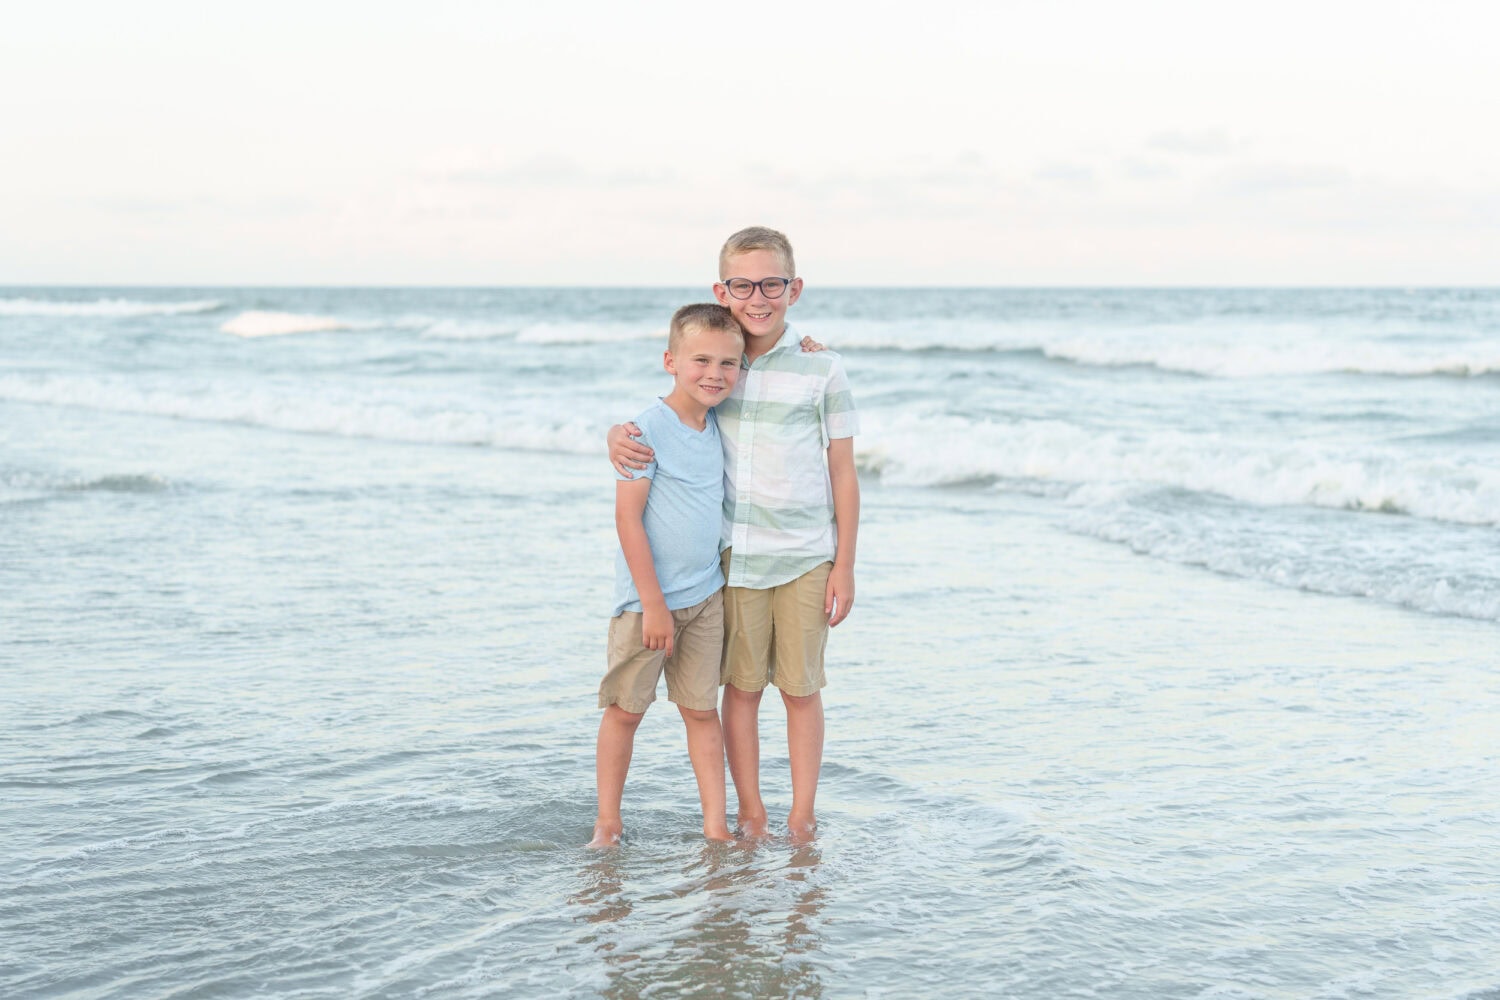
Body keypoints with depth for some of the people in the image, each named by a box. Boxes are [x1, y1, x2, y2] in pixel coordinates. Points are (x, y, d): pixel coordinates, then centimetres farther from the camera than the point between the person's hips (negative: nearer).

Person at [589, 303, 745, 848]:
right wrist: (653, 604, -17)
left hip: (705, 597, 6)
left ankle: (715, 827, 13)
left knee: (702, 709, 9)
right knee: (626, 709, 5)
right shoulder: (649, 429, -16)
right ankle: (607, 822, 18)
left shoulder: (716, 425, 3)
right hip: (647, 598, -6)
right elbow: (627, 517, -17)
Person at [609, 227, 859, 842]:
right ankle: (749, 811, 21)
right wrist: (618, 437, -14)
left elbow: (843, 473, -1)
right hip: (733, 556, 2)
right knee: (741, 686, 8)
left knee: (800, 688, 5)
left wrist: (845, 566, -3)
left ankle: (803, 816, 18)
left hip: (804, 559, -2)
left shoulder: (821, 369, -3)